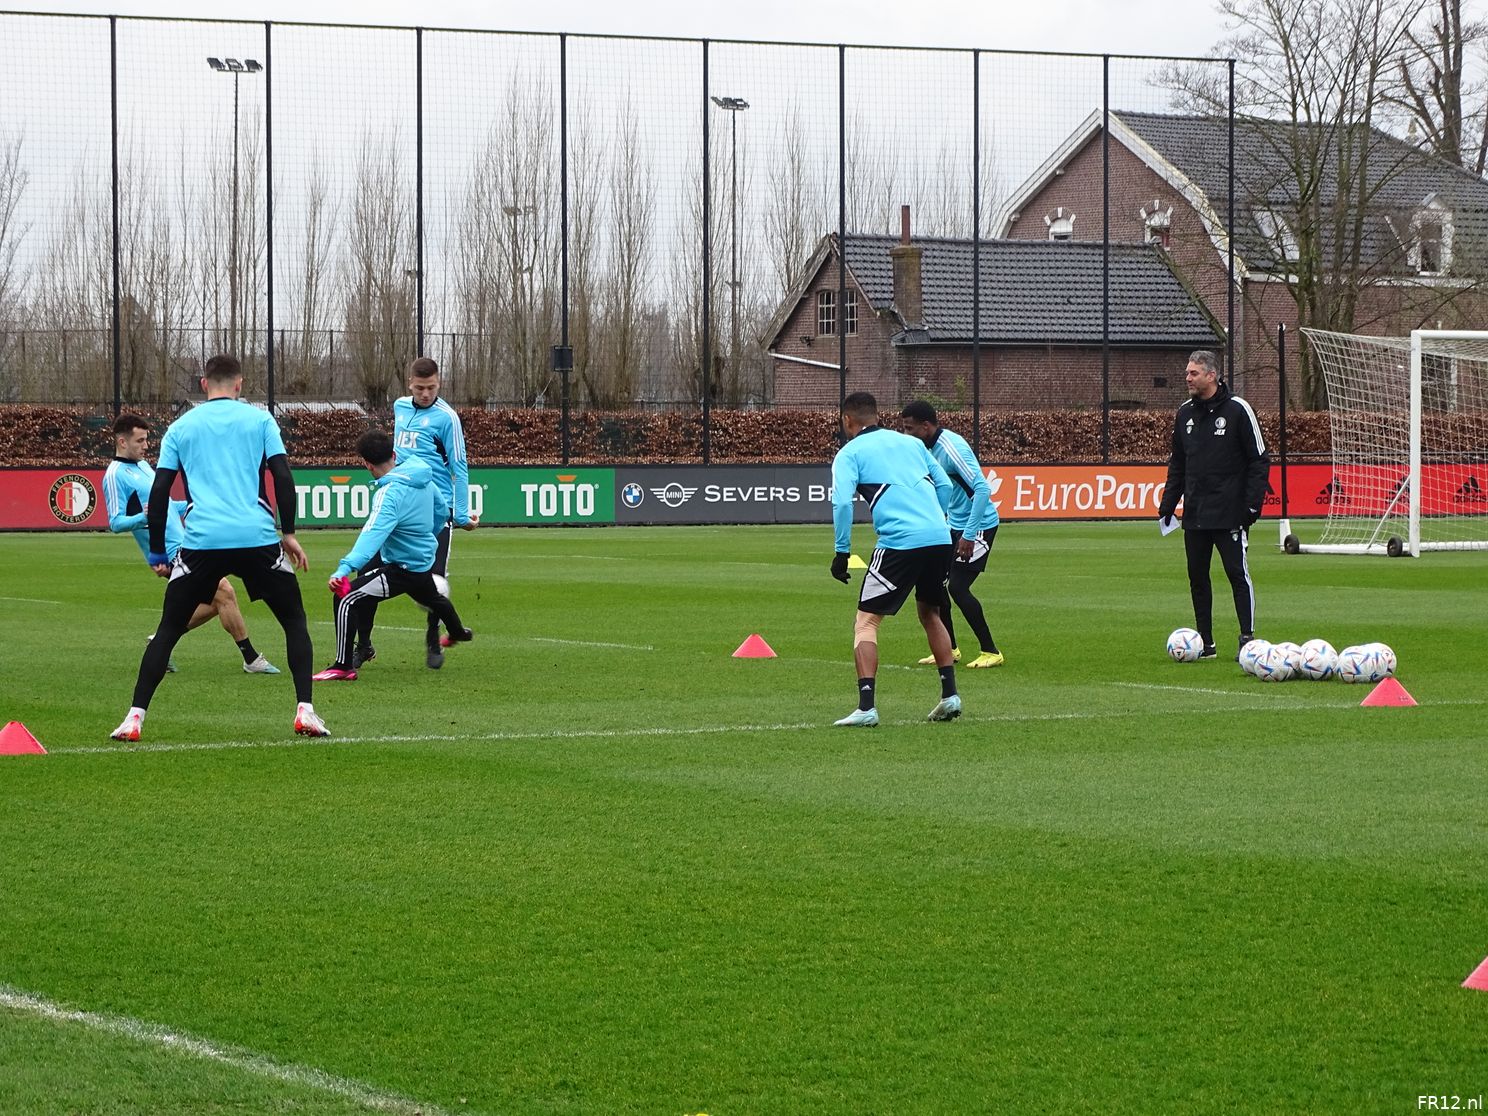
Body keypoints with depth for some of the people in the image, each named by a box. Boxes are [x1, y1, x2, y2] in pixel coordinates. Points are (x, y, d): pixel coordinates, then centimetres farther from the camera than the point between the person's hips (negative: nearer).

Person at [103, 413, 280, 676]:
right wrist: (144, 517, -36)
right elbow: (116, 523, -18)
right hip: (171, 552, -10)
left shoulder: (142, 465, 17)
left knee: (214, 603, 10)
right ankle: (251, 659, -5)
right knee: (224, 591, -12)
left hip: (183, 544, 10)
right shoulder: (116, 475, -12)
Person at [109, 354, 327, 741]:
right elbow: (283, 477, 1)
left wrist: (157, 552, 15)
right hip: (257, 537, -1)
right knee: (294, 621, 15)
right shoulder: (259, 419, 10)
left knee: (168, 630, 12)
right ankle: (305, 711, 2)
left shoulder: (181, 427, 14)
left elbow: (158, 493, 9)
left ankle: (134, 718, 3)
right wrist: (288, 533, 9)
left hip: (201, 540, 1)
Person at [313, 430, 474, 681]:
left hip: (402, 570, -9)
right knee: (433, 598, 40)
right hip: (425, 562, 9)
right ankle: (458, 632, 71)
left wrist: (345, 569, -52)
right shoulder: (422, 478, -3)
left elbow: (373, 534, -42)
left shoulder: (390, 493, -29)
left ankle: (343, 667, -13)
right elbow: (442, 511, 13)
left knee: (346, 599, -13)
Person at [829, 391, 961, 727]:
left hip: (900, 542, -5)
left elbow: (842, 503, -7)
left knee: (866, 621, 1)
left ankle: (866, 706, -13)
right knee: (930, 613, 26)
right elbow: (944, 485, 20)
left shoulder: (849, 453, 6)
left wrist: (842, 551, -2)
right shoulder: (911, 443, 22)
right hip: (940, 537, 5)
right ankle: (950, 696, 21)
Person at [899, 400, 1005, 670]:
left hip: (979, 525, -10)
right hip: (955, 525, 10)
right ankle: (949, 649, 19)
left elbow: (982, 488, -29)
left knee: (957, 587, -15)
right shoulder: (930, 447, 6)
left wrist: (969, 534, -29)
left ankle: (991, 652, -5)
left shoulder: (951, 448, -23)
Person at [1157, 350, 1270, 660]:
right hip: (1194, 515, 6)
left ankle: (1248, 638, -3)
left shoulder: (1237, 410, -6)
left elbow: (1259, 460, -6)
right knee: (1197, 576, 7)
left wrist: (1252, 504, -12)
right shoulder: (1185, 414, 11)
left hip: (1230, 514, -6)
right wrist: (1168, 503, 11)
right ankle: (1205, 643, 13)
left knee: (1237, 572, -8)